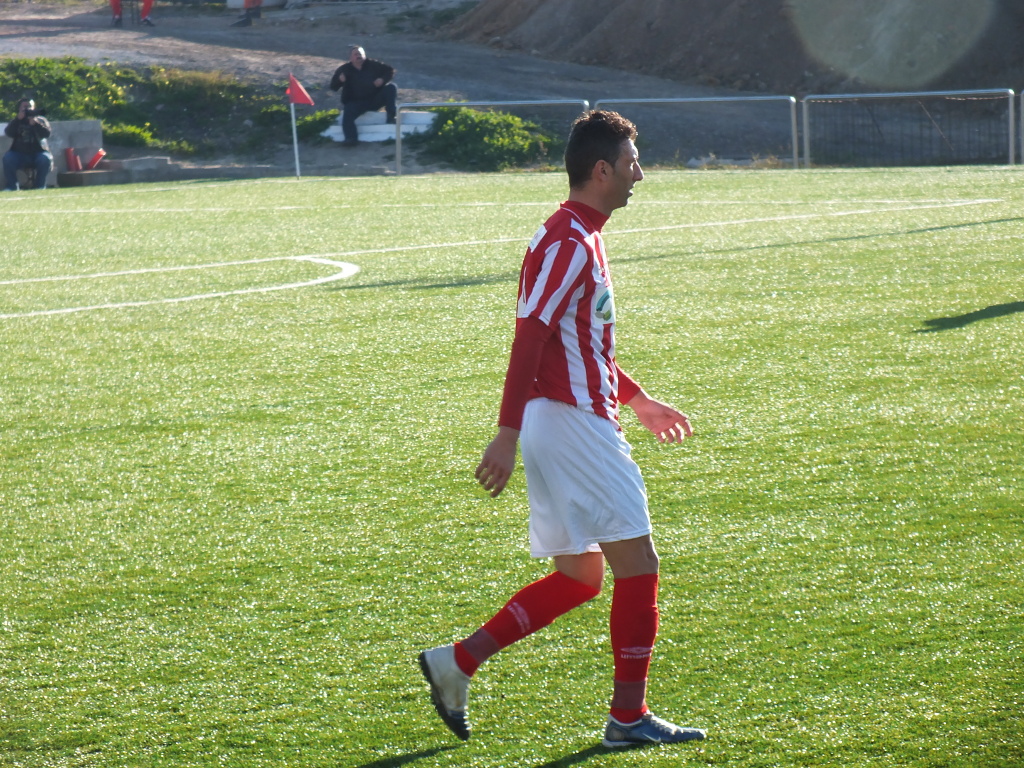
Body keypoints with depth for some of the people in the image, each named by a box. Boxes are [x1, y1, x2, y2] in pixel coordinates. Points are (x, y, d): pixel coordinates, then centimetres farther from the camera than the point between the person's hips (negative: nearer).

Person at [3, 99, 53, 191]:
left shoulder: (41, 120, 10)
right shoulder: (16, 122, 13)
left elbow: (46, 134, -9)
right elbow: (9, 132, -8)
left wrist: (35, 123, -23)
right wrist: (18, 119, -19)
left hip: (38, 153, -1)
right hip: (19, 154, 1)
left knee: (45, 159, -33)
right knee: (8, 158, -28)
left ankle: (40, 186, -19)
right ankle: (12, 186, -20)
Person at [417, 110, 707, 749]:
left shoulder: (583, 239, 17)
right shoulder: (566, 243, -15)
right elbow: (529, 340, -21)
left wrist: (637, 399, 29)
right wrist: (507, 435, -26)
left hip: (580, 421, 10)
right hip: (572, 425, -10)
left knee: (578, 576, 12)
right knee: (638, 564, -5)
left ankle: (457, 661, 13)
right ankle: (629, 717, 1)